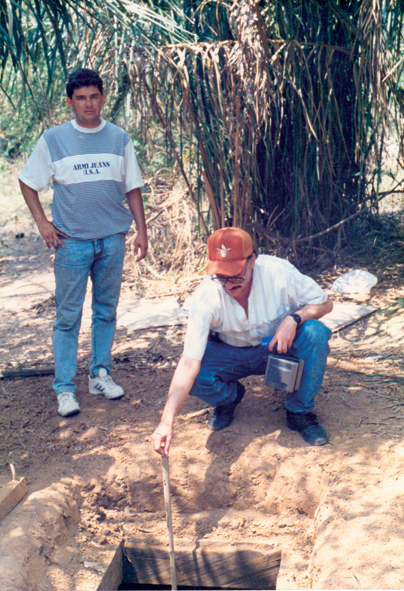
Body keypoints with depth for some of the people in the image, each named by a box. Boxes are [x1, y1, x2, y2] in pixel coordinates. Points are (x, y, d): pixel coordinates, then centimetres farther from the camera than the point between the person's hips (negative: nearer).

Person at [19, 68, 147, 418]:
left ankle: (101, 375, 24)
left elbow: (132, 188, 11)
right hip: (72, 242, -2)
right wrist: (42, 222, -2)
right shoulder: (53, 140, 0)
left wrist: (142, 230, 5)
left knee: (106, 311, 10)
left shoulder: (120, 139, 7)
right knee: (68, 316, -1)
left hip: (112, 240, 2)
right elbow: (28, 182, 8)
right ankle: (65, 389, 7)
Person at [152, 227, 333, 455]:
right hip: (231, 354, 0)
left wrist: (294, 318, -34)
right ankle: (230, 396, 9)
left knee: (316, 334, -30)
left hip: (280, 347, 0)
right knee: (195, 378, -29)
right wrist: (167, 422, -43)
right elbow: (189, 362, -33)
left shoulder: (278, 271, -27)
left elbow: (325, 303, -11)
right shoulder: (206, 296, -28)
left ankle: (300, 412, -7)